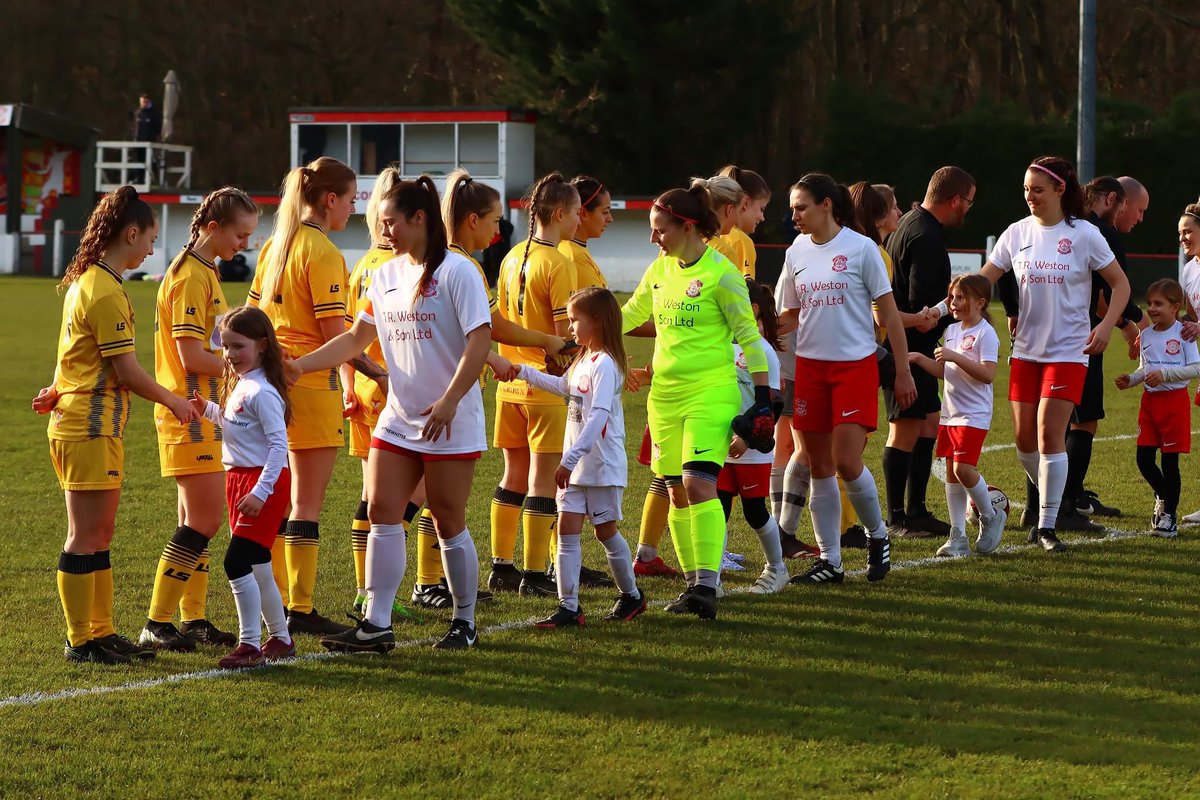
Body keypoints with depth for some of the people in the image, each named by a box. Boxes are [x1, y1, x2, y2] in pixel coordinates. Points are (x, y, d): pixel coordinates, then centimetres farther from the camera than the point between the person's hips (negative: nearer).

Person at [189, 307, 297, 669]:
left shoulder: (262, 392, -16)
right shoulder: (239, 387, 14)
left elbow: (279, 444, -22)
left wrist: (260, 492, -26)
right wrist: (208, 410, 11)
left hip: (264, 481, -10)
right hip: (240, 479, 10)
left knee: (237, 561, -15)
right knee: (257, 567, 13)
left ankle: (250, 645, -13)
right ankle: (280, 639, 24)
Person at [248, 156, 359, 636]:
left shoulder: (275, 246, 11)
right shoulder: (323, 253, -13)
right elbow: (333, 332, -17)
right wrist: (374, 372, -8)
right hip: (312, 384, -8)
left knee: (278, 500, 14)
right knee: (307, 503, -3)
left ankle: (277, 602, 18)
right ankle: (301, 610, -2)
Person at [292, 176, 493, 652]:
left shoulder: (456, 271, -11)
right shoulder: (387, 275, 10)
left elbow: (480, 340, -17)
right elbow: (357, 337, 15)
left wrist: (449, 401, -24)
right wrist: (300, 365, 4)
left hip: (451, 422, -6)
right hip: (398, 418, 6)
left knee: (448, 522, 2)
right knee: (382, 513, -1)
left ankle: (465, 623, 17)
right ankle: (376, 625, 0)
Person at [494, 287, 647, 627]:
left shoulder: (604, 365, -18)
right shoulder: (583, 360, 12)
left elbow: (598, 416, -27)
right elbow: (563, 386, 34)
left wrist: (570, 459, -32)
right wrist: (523, 372, 32)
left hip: (602, 464, -9)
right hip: (576, 464, 9)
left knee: (605, 530, 5)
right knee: (567, 529, 0)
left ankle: (631, 595, 25)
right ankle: (568, 606, -2)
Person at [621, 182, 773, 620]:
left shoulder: (720, 272, -10)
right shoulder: (659, 270, 9)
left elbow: (748, 334, -7)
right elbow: (629, 315, 24)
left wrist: (763, 398, -9)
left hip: (711, 391, -7)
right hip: (665, 392, 7)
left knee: (698, 483, -18)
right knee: (676, 492, 6)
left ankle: (707, 587, -17)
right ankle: (693, 583, 14)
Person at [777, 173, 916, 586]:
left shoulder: (861, 248, -7)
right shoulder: (797, 252, 8)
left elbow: (889, 312, -3)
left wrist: (903, 371, -4)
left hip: (856, 365, -5)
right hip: (810, 366, 5)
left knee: (847, 462, -12)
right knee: (820, 466, 4)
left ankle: (878, 536, 13)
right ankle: (829, 562, 10)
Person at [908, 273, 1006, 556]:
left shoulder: (985, 334, -12)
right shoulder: (952, 330, 14)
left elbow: (988, 374, -21)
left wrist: (956, 357, -26)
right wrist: (919, 358, 7)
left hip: (974, 415, -8)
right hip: (949, 413, 8)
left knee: (963, 468, -15)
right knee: (951, 472, 6)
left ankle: (990, 517, 9)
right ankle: (958, 536, 9)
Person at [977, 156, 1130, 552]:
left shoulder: (1084, 234, -5)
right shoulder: (1017, 233, 4)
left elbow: (1121, 284, 1)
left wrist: (1106, 324, -14)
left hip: (1067, 351, -4)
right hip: (1026, 348, 4)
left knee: (1049, 434, -12)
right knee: (1024, 438, 5)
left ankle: (1047, 526, -6)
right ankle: (1050, 502, 28)